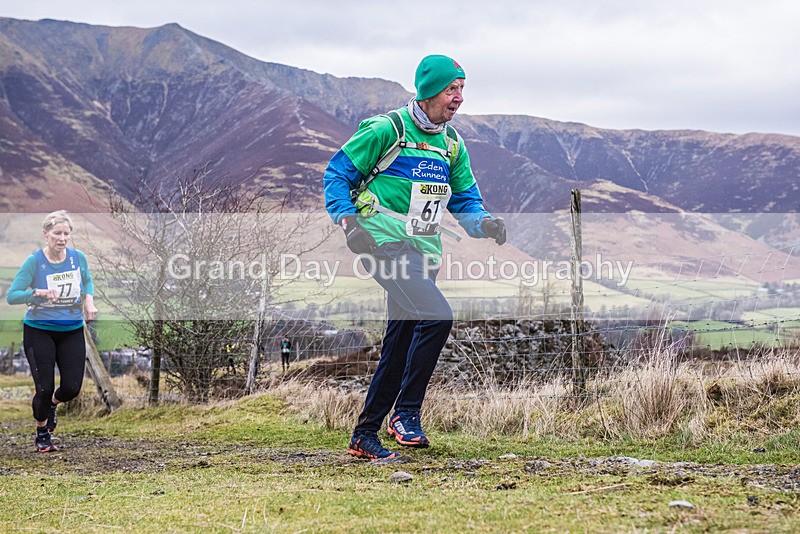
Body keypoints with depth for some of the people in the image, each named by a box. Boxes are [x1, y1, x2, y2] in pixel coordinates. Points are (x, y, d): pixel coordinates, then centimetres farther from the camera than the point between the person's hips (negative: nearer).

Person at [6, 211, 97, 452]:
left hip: (72, 331, 3)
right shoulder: (34, 262, -14)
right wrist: (37, 293, -31)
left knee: (72, 387, -4)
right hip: (39, 331, -3)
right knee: (45, 388, -4)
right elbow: (11, 296, -16)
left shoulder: (78, 258, -4)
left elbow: (87, 281, 17)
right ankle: (42, 434, 24)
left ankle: (51, 404, 34)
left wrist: (89, 300, -1)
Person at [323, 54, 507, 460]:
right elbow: (337, 173, 0)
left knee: (399, 346, 9)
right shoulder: (387, 129, -5)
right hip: (385, 240, -7)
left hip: (424, 249, 7)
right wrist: (347, 217, -15)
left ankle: (364, 436, 22)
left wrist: (484, 223, -4)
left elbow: (465, 199, 18)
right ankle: (406, 414, -13)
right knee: (436, 317, -25)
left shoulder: (452, 144, 15)